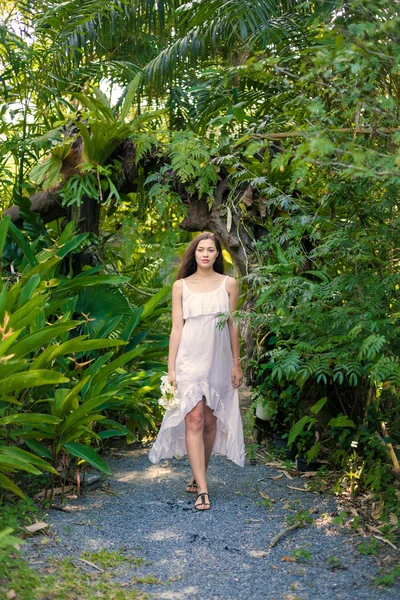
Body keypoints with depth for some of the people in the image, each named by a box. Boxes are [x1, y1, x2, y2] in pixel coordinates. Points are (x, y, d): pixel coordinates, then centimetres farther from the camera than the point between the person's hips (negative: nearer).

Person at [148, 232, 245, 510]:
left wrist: (236, 364, 7)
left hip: (218, 360, 2)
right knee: (194, 421, -9)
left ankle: (198, 476, 24)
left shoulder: (229, 284, 7)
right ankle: (202, 489, -9)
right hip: (190, 359, -2)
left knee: (211, 421, 7)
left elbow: (232, 326, 9)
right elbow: (177, 327, 3)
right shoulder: (181, 286, 5)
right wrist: (171, 367, -1)